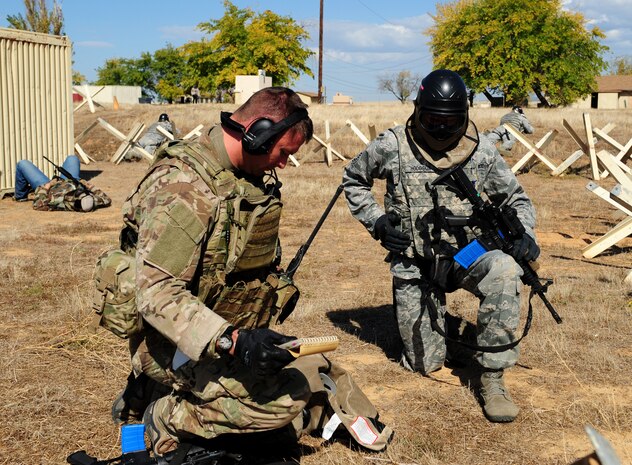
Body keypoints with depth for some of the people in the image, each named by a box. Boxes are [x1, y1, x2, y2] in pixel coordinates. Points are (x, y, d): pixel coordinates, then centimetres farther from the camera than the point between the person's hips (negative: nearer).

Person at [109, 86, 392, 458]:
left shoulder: (249, 178, 6)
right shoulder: (182, 187, -23)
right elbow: (157, 292, -29)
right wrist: (232, 341, -36)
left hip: (230, 333, 10)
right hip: (178, 345, -10)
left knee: (317, 371, 12)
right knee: (286, 393, -25)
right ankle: (170, 416, -2)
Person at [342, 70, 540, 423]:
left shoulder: (482, 152, -4)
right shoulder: (393, 146, -7)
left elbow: (516, 198, 7)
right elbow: (353, 180, 10)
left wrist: (524, 233, -14)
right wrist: (376, 221, -5)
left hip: (464, 253, 0)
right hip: (413, 264, 0)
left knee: (504, 271, -36)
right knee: (426, 363, 3)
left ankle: (492, 377, -22)